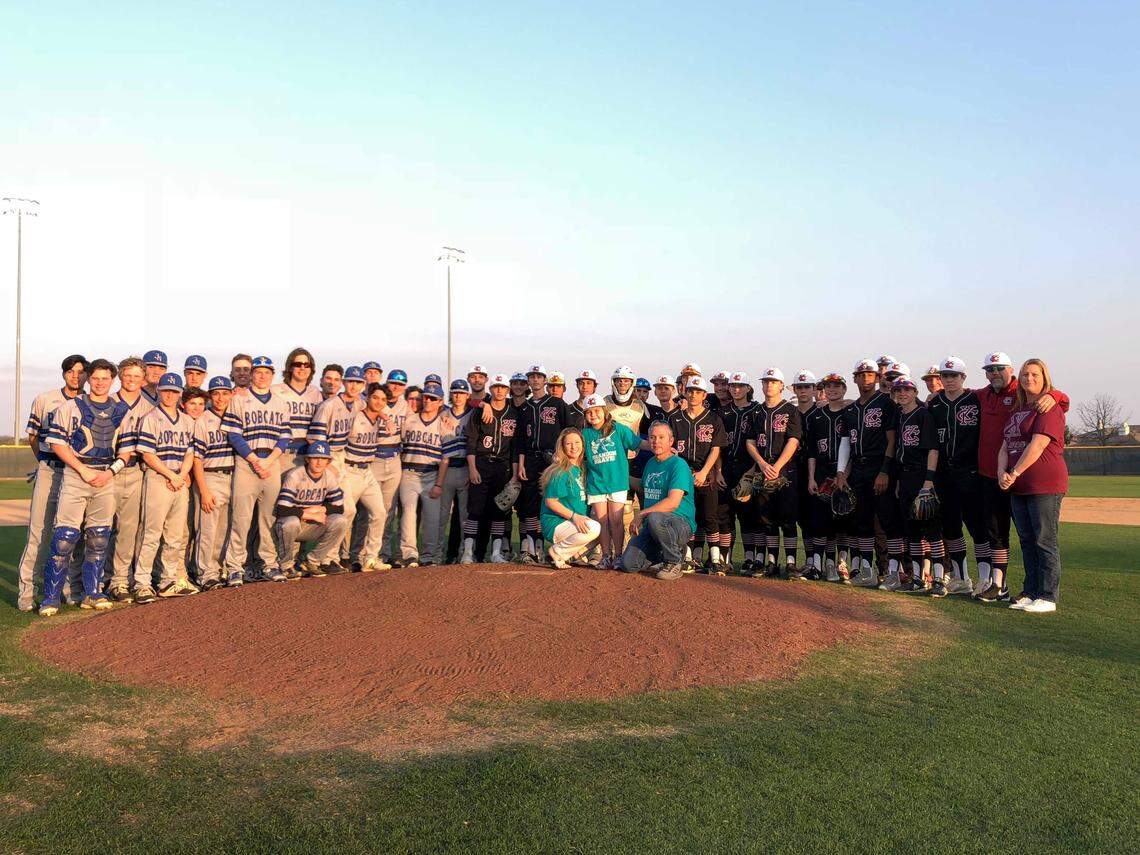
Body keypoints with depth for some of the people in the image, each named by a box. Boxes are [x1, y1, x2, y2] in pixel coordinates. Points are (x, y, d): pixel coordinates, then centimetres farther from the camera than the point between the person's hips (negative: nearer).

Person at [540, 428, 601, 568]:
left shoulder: (579, 469, 12)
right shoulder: (560, 472, -14)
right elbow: (550, 501, -18)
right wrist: (574, 516, -25)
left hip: (573, 523, 9)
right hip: (554, 524, -9)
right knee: (594, 528, -27)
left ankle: (568, 554, 6)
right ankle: (556, 551, -9)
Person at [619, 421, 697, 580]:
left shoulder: (679, 465, -10)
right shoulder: (650, 464, 16)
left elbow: (673, 502, -22)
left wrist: (641, 515, -20)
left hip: (682, 524, -6)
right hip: (650, 525, 7)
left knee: (655, 518, -40)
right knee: (629, 564, -13)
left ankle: (675, 563, -15)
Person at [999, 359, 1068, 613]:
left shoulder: (1050, 408, -7)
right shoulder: (1017, 411, 19)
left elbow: (1037, 445, -16)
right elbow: (1006, 445, 16)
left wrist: (1015, 473, -17)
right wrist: (1002, 471, -2)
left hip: (1045, 485, -8)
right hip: (1018, 487, 8)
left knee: (1045, 541, -5)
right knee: (1026, 541, 11)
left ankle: (1047, 597, -1)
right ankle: (1030, 593, 18)